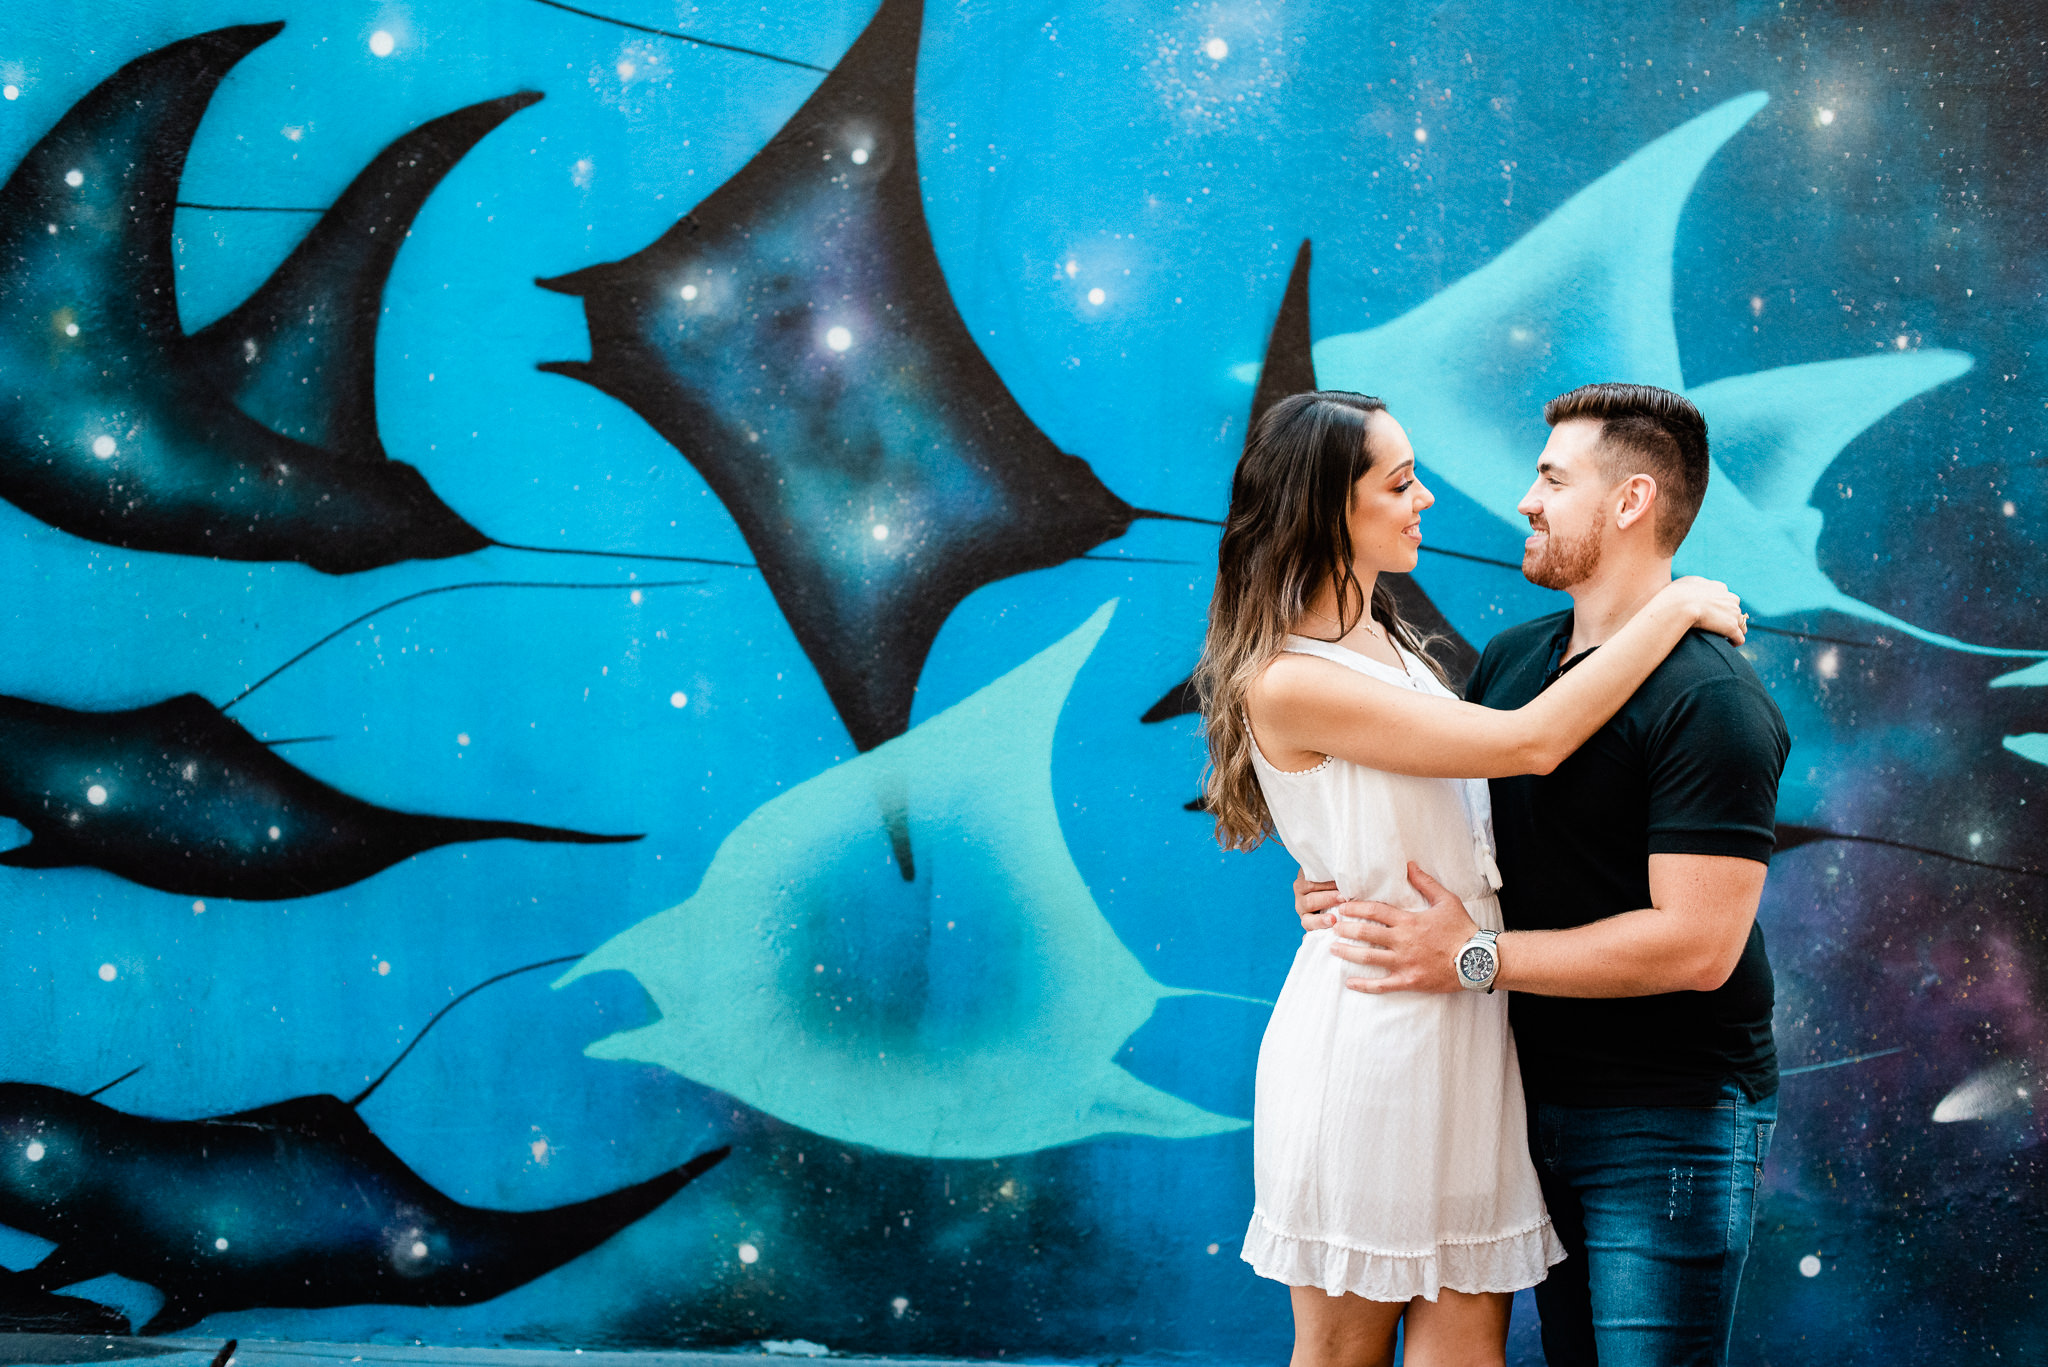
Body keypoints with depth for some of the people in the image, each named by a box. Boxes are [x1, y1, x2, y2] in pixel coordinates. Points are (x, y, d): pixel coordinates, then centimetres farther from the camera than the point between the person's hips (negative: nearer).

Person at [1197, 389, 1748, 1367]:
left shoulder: (1390, 643, 13)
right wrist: (1676, 606, -11)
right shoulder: (1287, 683, -17)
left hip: (1465, 1022, 8)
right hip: (1368, 1035, -8)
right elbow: (1529, 743, -19)